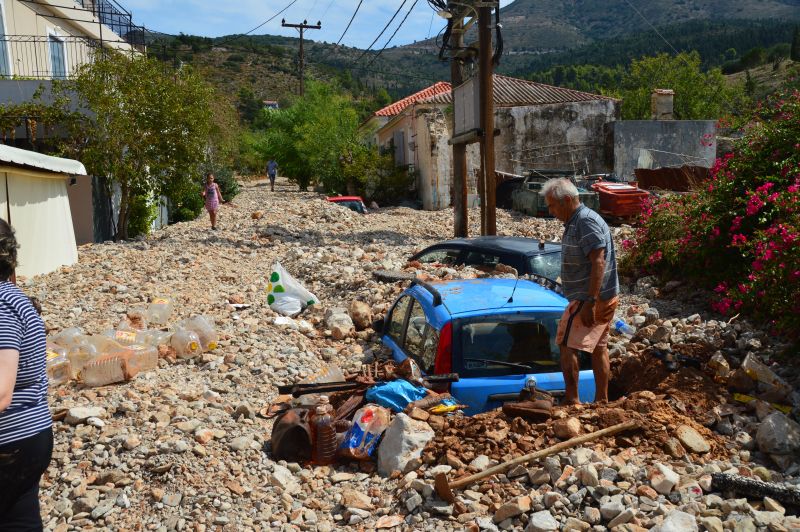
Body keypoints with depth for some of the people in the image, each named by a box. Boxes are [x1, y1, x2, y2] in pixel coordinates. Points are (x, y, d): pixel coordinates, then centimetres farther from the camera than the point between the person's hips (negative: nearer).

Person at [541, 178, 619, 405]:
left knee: (567, 346, -8)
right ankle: (602, 400, 24)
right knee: (599, 348, 15)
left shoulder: (586, 221, -19)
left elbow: (599, 262, -26)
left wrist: (590, 302, -28)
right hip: (604, 299, 11)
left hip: (591, 300, -11)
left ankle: (572, 401, -5)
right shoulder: (575, 222, 13)